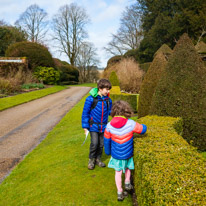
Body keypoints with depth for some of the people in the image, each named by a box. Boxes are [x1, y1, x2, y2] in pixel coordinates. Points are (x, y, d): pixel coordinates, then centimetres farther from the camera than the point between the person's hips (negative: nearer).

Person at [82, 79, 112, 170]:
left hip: (103, 126, 4)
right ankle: (91, 160, 15)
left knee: (101, 144, 10)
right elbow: (85, 113, -7)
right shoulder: (91, 99, -13)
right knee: (94, 143, -9)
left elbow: (110, 112, 12)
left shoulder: (108, 100, 0)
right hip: (94, 126, -4)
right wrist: (85, 126, -7)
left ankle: (98, 159, 31)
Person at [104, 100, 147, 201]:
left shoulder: (109, 125, -15)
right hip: (127, 154, -1)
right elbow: (143, 129, -5)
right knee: (128, 167, 30)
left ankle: (120, 192, 26)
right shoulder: (131, 124, -21)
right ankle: (127, 183, 36)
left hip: (115, 154, 1)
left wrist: (108, 152, 13)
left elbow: (106, 140, -3)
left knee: (118, 172, 18)